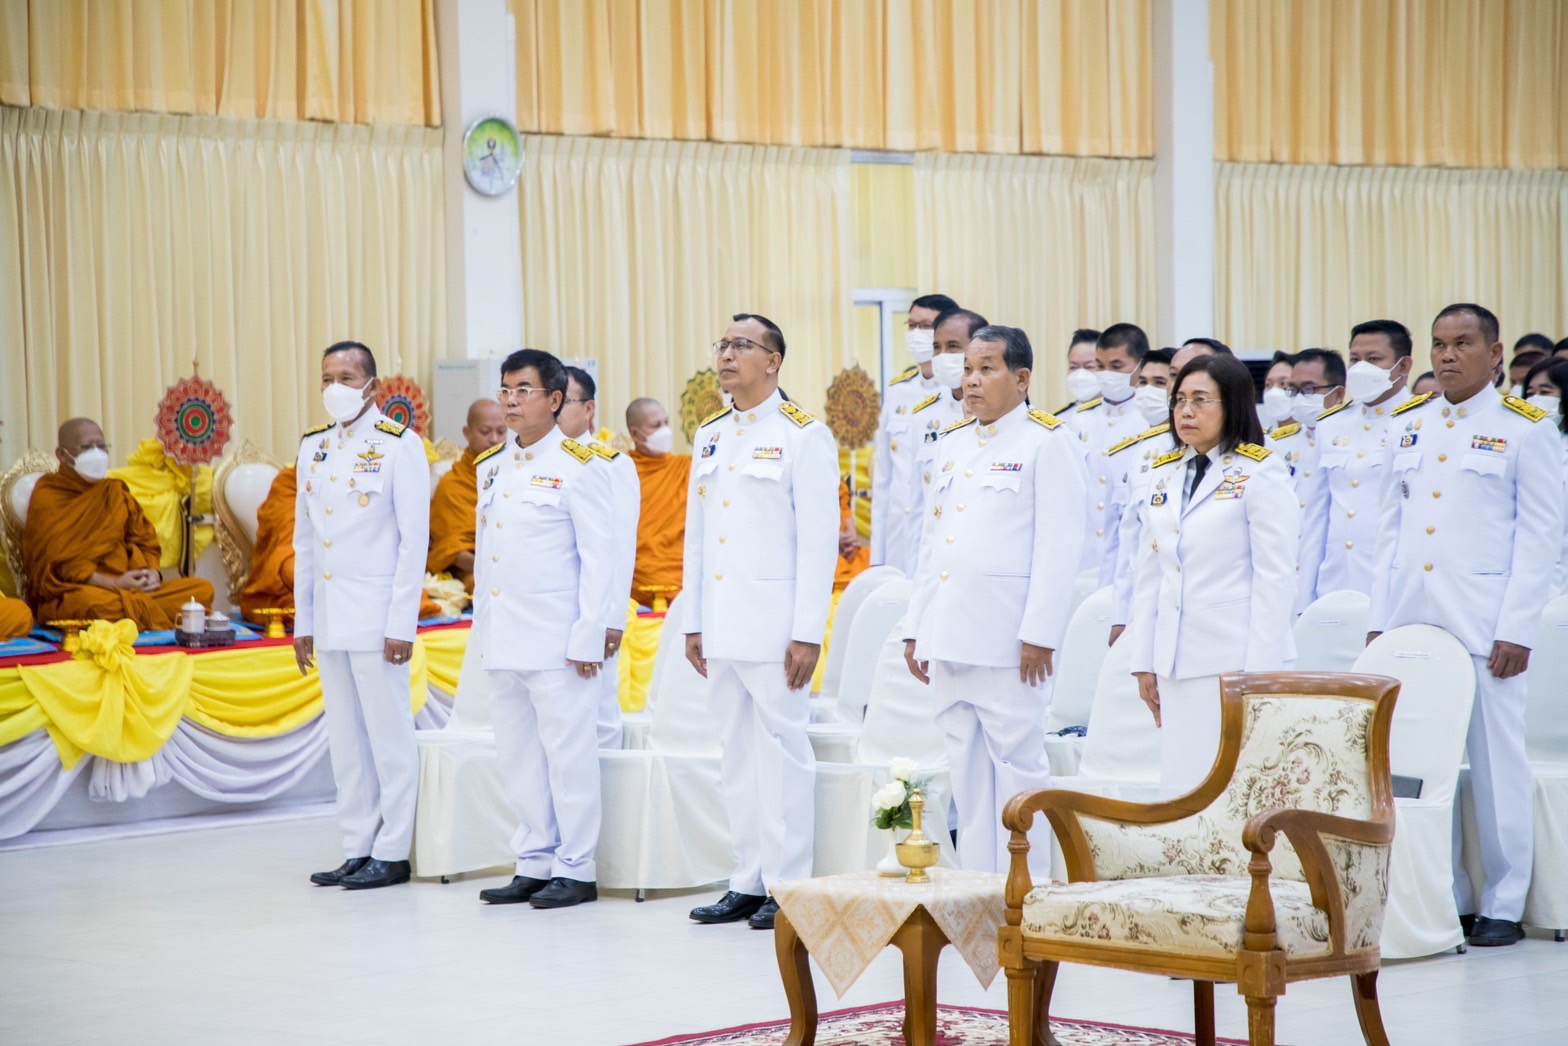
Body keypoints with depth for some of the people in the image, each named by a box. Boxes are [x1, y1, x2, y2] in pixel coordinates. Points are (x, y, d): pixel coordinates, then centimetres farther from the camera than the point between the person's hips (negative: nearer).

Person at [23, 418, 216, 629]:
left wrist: (151, 572, -4)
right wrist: (113, 584, -19)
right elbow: (57, 563, -10)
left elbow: (145, 541, 19)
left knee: (202, 589, -13)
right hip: (71, 593, -6)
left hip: (130, 590, 6)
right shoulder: (46, 498, 0)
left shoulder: (116, 492, 18)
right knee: (95, 603, -43)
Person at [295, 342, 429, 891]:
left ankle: (392, 852, 5)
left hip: (376, 614, -6)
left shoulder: (399, 445, -5)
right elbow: (304, 538, 16)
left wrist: (401, 623, -13)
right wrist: (302, 620, 12)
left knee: (388, 736, -2)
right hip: (328, 616, 6)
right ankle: (358, 849, 16)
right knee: (345, 739, 9)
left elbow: (414, 539, -8)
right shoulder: (313, 447, 13)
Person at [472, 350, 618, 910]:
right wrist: (483, 628, 14)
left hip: (557, 642, -7)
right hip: (503, 641, 7)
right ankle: (534, 865, 19)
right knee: (517, 758, 11)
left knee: (568, 754, -3)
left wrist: (590, 635, -14)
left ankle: (576, 870, 4)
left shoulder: (579, 467, -7)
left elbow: (600, 556, -9)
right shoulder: (491, 467, 14)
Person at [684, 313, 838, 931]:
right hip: (720, 626, 7)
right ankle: (747, 883, 16)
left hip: (772, 624, -7)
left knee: (782, 750, -3)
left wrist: (808, 632, -15)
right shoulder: (711, 437, 14)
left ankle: (786, 886, 2)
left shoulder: (803, 435, -6)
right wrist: (692, 622, 13)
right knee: (736, 753, 10)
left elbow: (819, 540, -10)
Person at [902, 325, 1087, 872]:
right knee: (965, 770, 9)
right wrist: (916, 627, 15)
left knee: (1016, 765, -4)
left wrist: (1039, 634, -16)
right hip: (950, 636, 7)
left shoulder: (1047, 442, -4)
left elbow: (1059, 546, -10)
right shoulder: (953, 442, 18)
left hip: (1006, 639, -7)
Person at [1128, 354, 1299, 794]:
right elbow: (1149, 576, 14)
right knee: (1179, 788, 5)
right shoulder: (1163, 475, 14)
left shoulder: (1260, 473, -4)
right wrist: (1144, 661, 9)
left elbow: (1274, 579, -8)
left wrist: (1258, 671, -13)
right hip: (1177, 659, 6)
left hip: (1236, 657, -6)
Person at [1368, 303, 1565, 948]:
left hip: (1485, 623, -4)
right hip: (1411, 620, 4)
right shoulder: (1407, 425, 13)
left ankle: (1502, 905, 8)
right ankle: (1444, 897, 13)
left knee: (1496, 761, -1)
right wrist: (1378, 618, 8)